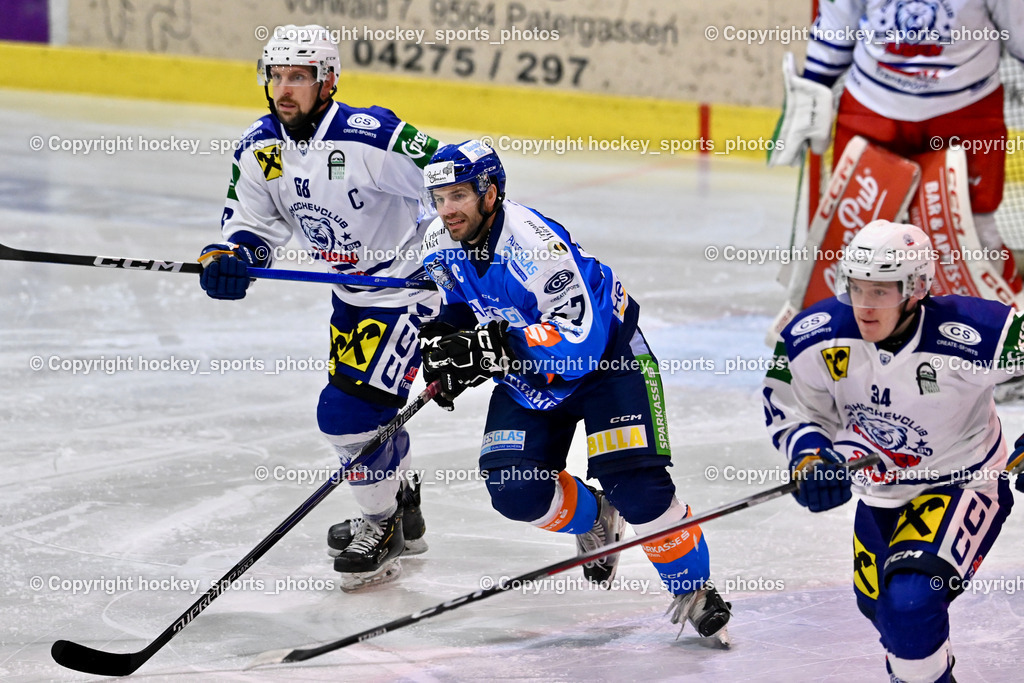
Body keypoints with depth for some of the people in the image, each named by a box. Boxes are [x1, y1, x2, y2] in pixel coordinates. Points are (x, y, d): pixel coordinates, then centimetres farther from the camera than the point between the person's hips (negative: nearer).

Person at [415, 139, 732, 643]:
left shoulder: (533, 242, -33)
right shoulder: (440, 245, -10)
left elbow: (580, 338, -38)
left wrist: (498, 346, -47)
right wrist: (446, 342, -9)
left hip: (606, 352, -6)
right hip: (527, 376, 6)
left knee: (635, 483, -19)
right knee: (514, 488, -11)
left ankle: (694, 591, 0)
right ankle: (593, 520, 20)